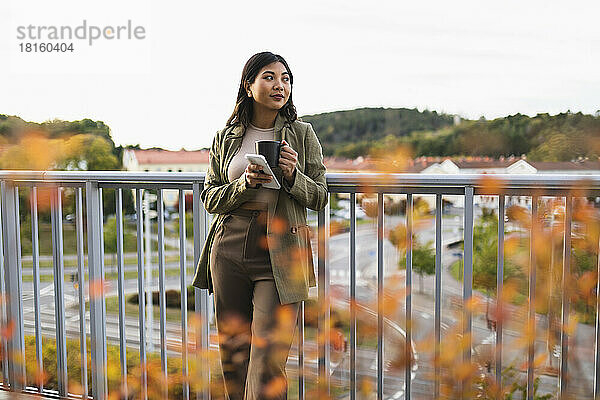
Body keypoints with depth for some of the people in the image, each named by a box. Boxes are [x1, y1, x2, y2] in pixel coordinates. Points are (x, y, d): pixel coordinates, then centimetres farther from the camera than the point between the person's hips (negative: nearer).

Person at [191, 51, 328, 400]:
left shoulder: (303, 134, 4)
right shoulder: (227, 137, 9)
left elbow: (320, 198, 5)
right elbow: (210, 198, 7)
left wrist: (292, 175, -14)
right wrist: (246, 183, -11)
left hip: (280, 256, -2)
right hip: (229, 250, 3)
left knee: (268, 365, -8)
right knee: (233, 355, 13)